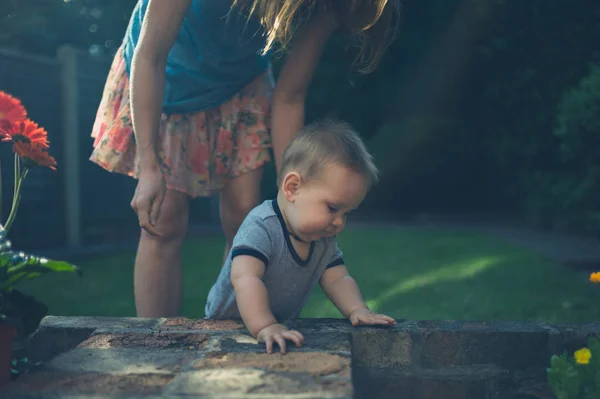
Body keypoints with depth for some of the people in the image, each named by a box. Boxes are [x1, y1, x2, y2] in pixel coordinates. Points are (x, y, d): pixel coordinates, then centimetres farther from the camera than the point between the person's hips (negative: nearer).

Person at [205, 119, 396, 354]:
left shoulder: (324, 240, 0)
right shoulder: (260, 227, -26)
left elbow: (337, 279, 2)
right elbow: (245, 278, -37)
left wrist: (357, 310, -17)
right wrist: (264, 327, -47)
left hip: (282, 325, 6)